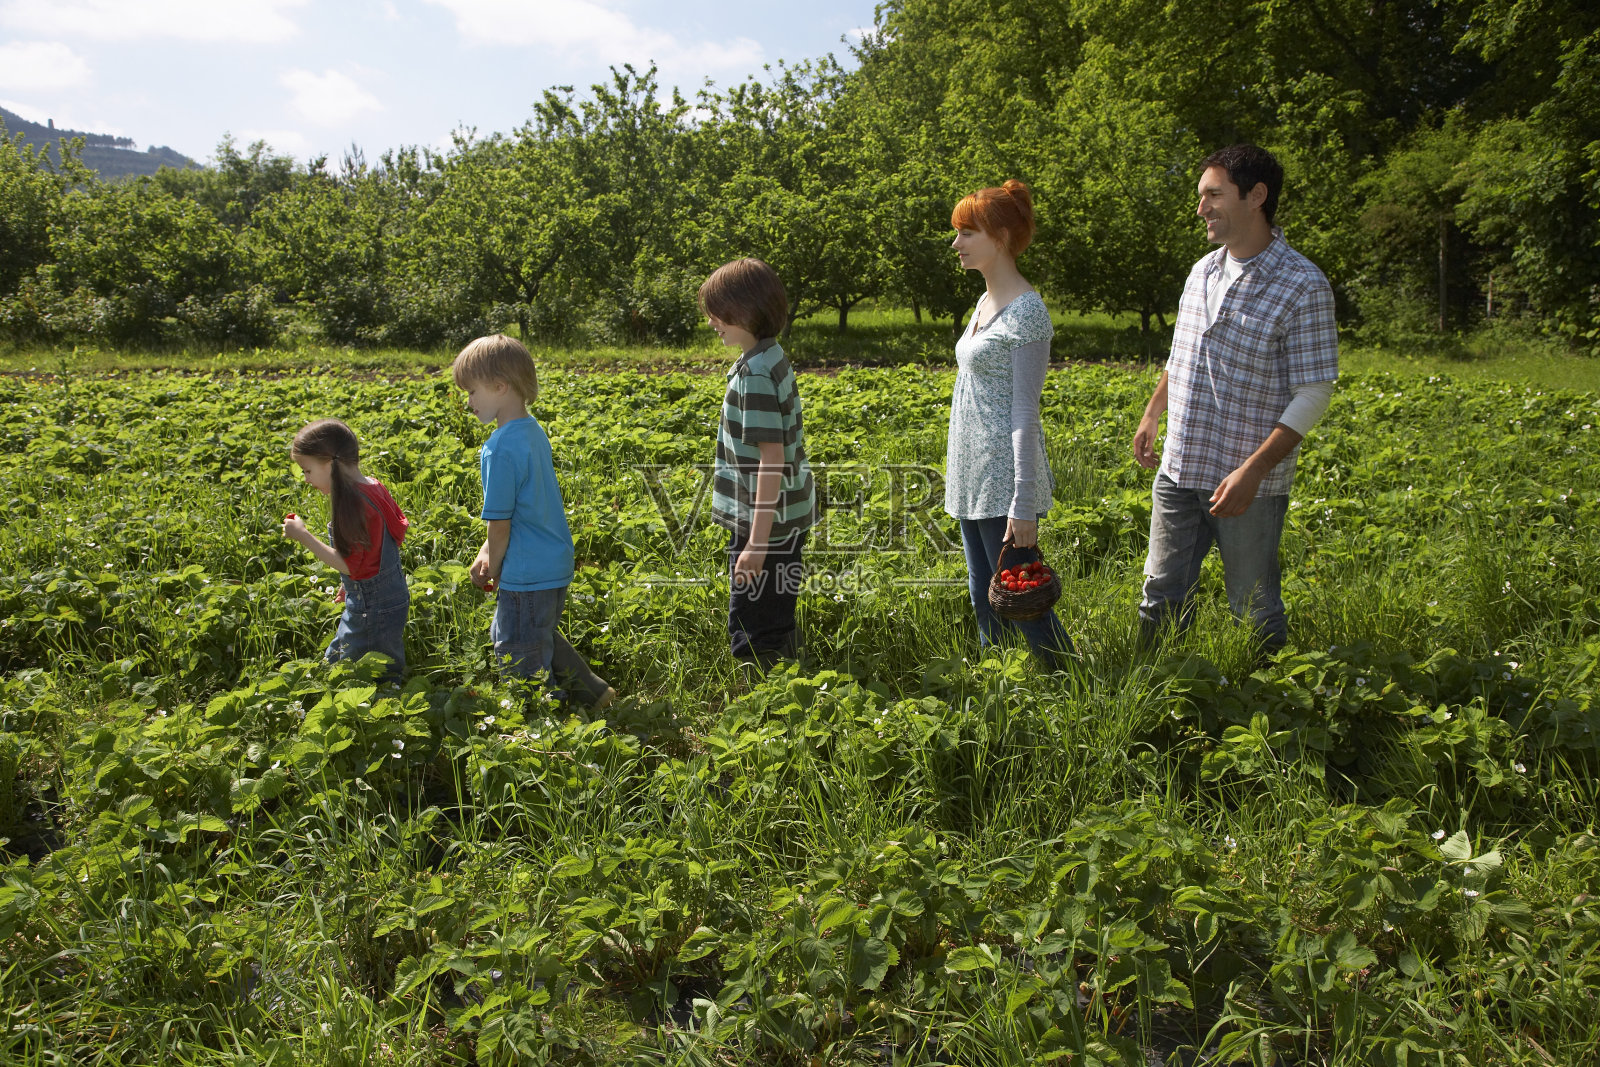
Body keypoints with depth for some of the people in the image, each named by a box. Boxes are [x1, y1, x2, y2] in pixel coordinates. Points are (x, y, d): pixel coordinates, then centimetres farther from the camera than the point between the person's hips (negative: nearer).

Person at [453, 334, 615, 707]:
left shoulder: (500, 448, -23)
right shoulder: (534, 431, 5)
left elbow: (500, 521, -17)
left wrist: (493, 568, 0)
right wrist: (487, 552, 12)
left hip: (527, 575, -9)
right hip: (556, 564, 9)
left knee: (521, 661, 6)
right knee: (540, 637, 28)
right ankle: (592, 691, 33)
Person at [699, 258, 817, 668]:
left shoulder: (755, 373, -21)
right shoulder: (771, 358, 8)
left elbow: (771, 459, -25)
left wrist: (757, 541, -24)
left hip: (766, 523, -10)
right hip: (785, 518, 10)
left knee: (752, 639, -1)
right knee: (775, 626, 20)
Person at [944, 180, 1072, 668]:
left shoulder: (1026, 310, -15)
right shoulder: (985, 302, 12)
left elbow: (1025, 412, -19)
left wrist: (1024, 504, -21)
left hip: (1005, 479, -9)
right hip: (973, 479, 9)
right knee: (984, 598, 16)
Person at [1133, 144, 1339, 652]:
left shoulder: (1303, 286, -13)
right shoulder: (1203, 271, 8)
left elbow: (1313, 395, -16)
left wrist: (1253, 470, -22)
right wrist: (1152, 413, 20)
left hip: (1247, 481, -6)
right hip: (1179, 470, 6)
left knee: (1253, 608, 9)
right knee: (1162, 596, 13)